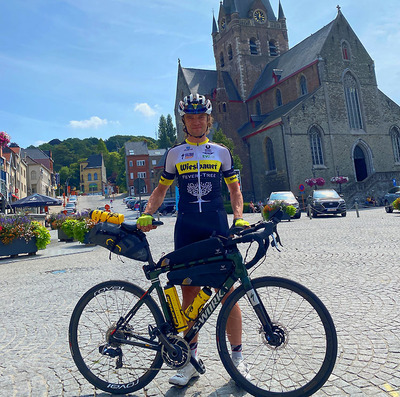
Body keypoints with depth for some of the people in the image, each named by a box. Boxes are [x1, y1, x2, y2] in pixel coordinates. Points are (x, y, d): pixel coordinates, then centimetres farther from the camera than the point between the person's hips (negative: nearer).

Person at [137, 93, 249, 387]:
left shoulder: (222, 151, 10)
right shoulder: (174, 154, 11)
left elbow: (234, 188, 14)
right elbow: (162, 189, 16)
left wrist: (239, 218, -2)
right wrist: (147, 214, 0)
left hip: (218, 226, -1)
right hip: (186, 229, 1)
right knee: (189, 293, 5)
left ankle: (237, 358, 15)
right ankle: (192, 360, 20)